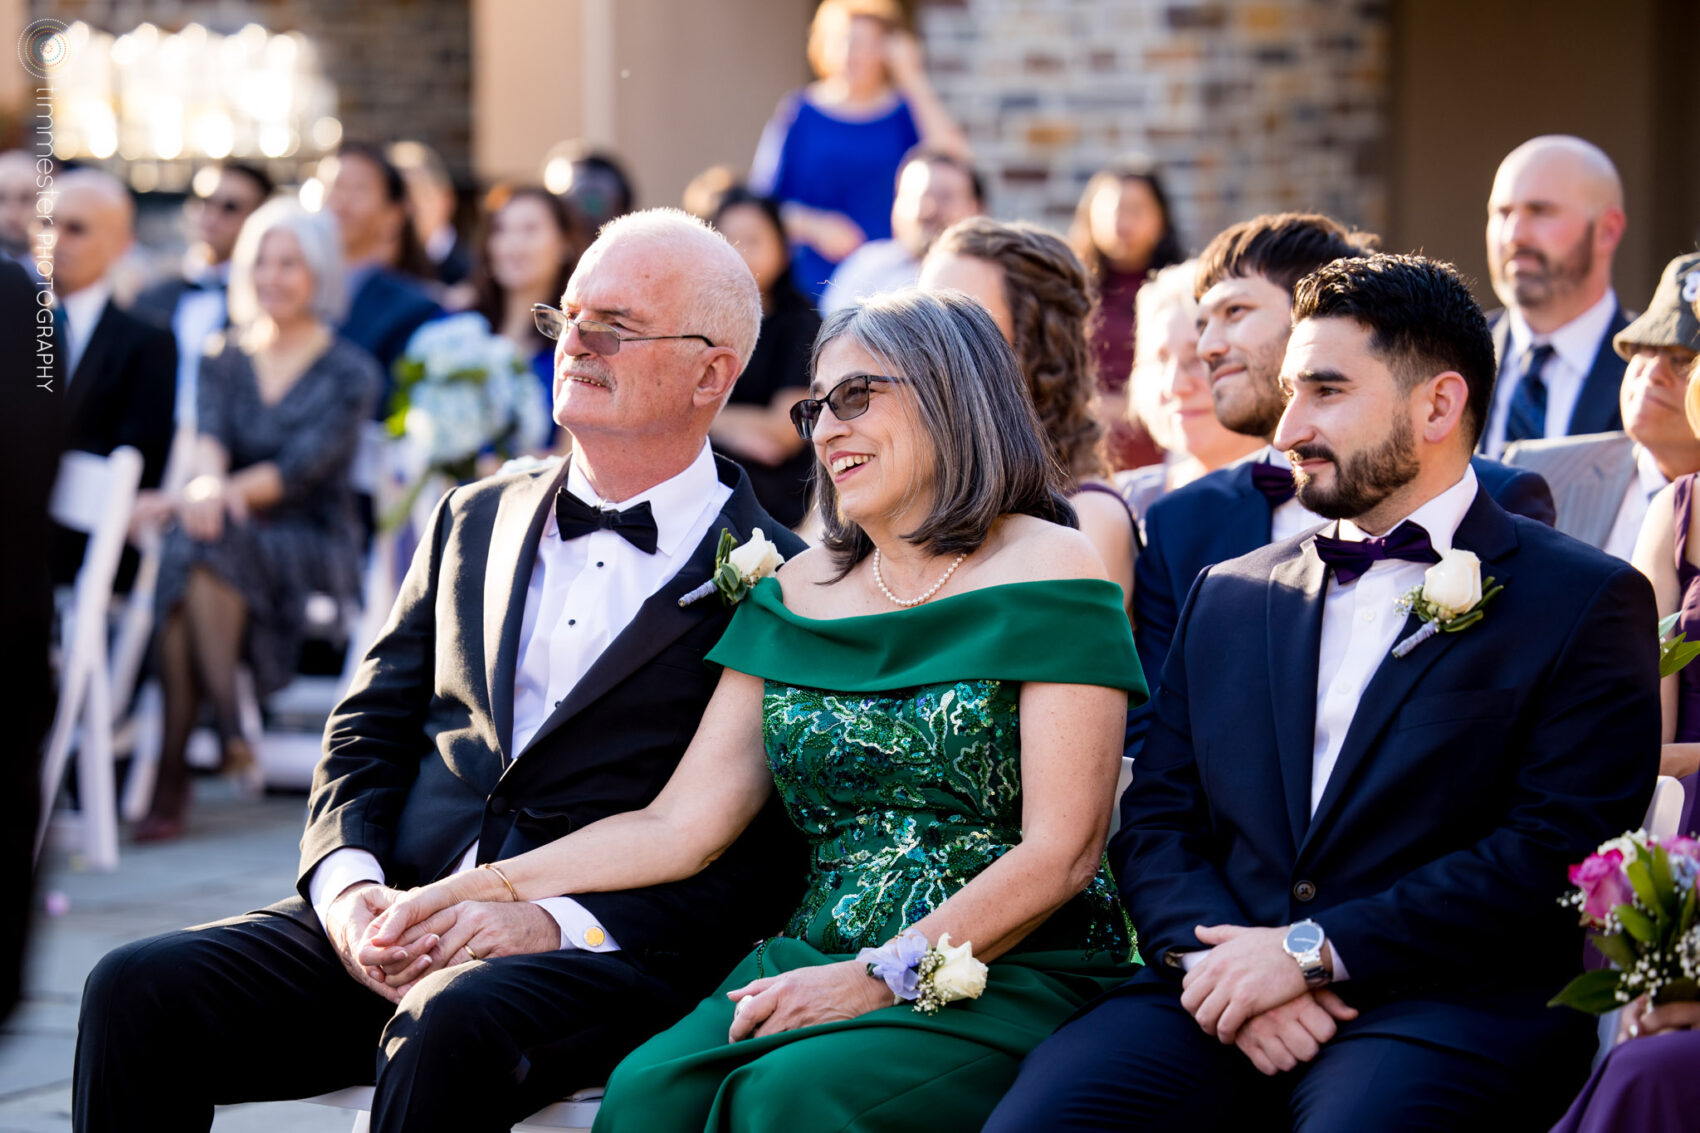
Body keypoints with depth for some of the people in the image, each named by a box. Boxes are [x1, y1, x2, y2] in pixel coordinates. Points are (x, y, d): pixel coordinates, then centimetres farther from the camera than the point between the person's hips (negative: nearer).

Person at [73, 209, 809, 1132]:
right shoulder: (474, 521, 21)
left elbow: (772, 861, -6)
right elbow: (368, 732, 17)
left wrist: (558, 924, -18)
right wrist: (348, 884, -4)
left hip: (608, 954, -5)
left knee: (452, 1026, -38)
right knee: (137, 992, -18)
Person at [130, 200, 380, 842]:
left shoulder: (349, 373, 3)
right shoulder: (225, 361, 15)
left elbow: (304, 466, -11)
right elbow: (210, 436, -4)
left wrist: (225, 493, -28)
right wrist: (207, 482, -29)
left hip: (313, 550, -3)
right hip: (234, 534, 3)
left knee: (202, 548, -35)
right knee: (189, 538, -34)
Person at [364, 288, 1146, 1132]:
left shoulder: (1049, 572, -2)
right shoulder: (797, 593, 16)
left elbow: (1060, 851, -9)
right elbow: (682, 824, 11)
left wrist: (879, 981, -16)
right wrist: (481, 889, -1)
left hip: (1012, 977, -5)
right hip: (817, 963, 5)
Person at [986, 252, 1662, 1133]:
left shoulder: (1589, 604, 5)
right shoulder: (1228, 596, 23)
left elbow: (1559, 852, -6)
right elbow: (1154, 824, 16)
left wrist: (1311, 952, -12)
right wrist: (1215, 957, -7)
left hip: (1445, 1006, -4)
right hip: (1219, 998, 4)